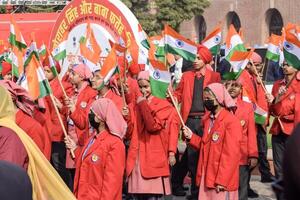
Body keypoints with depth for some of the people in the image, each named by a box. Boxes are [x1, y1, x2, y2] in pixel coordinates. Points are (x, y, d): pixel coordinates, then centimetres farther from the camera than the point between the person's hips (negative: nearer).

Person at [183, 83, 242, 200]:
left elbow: (231, 155, -17)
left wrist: (222, 180, -18)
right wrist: (191, 137, 4)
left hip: (221, 181, -8)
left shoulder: (231, 121, -14)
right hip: (207, 177, 8)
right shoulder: (208, 120, 12)